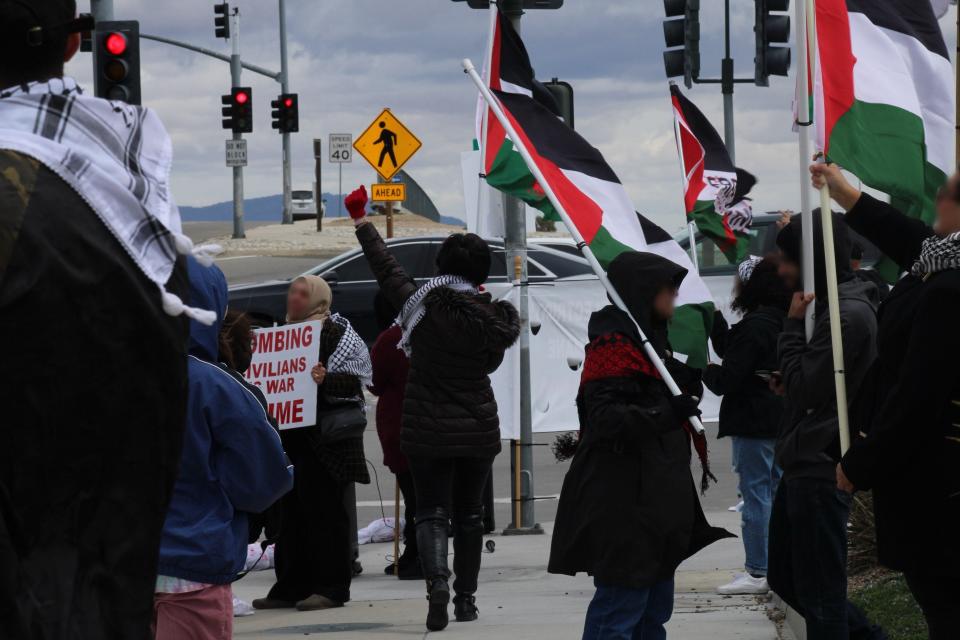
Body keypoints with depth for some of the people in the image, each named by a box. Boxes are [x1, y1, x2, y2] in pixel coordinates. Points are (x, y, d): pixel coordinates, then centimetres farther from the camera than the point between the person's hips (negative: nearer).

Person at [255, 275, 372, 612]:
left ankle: (331, 587, -2)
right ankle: (290, 587, 12)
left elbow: (355, 379, -14)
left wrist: (325, 379, -30)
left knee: (325, 510, -6)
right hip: (291, 437, 8)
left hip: (327, 438, -8)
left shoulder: (338, 334, -6)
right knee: (291, 510, 7)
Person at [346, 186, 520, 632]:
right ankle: (466, 597, 19)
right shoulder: (492, 319, -9)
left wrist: (362, 221, 10)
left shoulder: (422, 305, -12)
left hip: (427, 431, -2)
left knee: (431, 511, 1)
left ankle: (437, 579, -25)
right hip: (477, 431, 2)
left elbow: (387, 269, -2)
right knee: (469, 514, 15)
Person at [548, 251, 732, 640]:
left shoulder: (648, 340, 19)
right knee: (620, 608, -12)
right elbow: (603, 417, -25)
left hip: (655, 500, 11)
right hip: (623, 502, -11)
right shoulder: (612, 344, -14)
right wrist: (666, 414, -34)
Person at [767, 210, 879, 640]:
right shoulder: (832, 304, 13)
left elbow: (806, 389, -18)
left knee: (818, 593, -2)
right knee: (785, 577, 18)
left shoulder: (849, 314, -18)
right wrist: (790, 380, 2)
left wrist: (793, 326, -11)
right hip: (804, 463, 10)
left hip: (820, 469, -10)